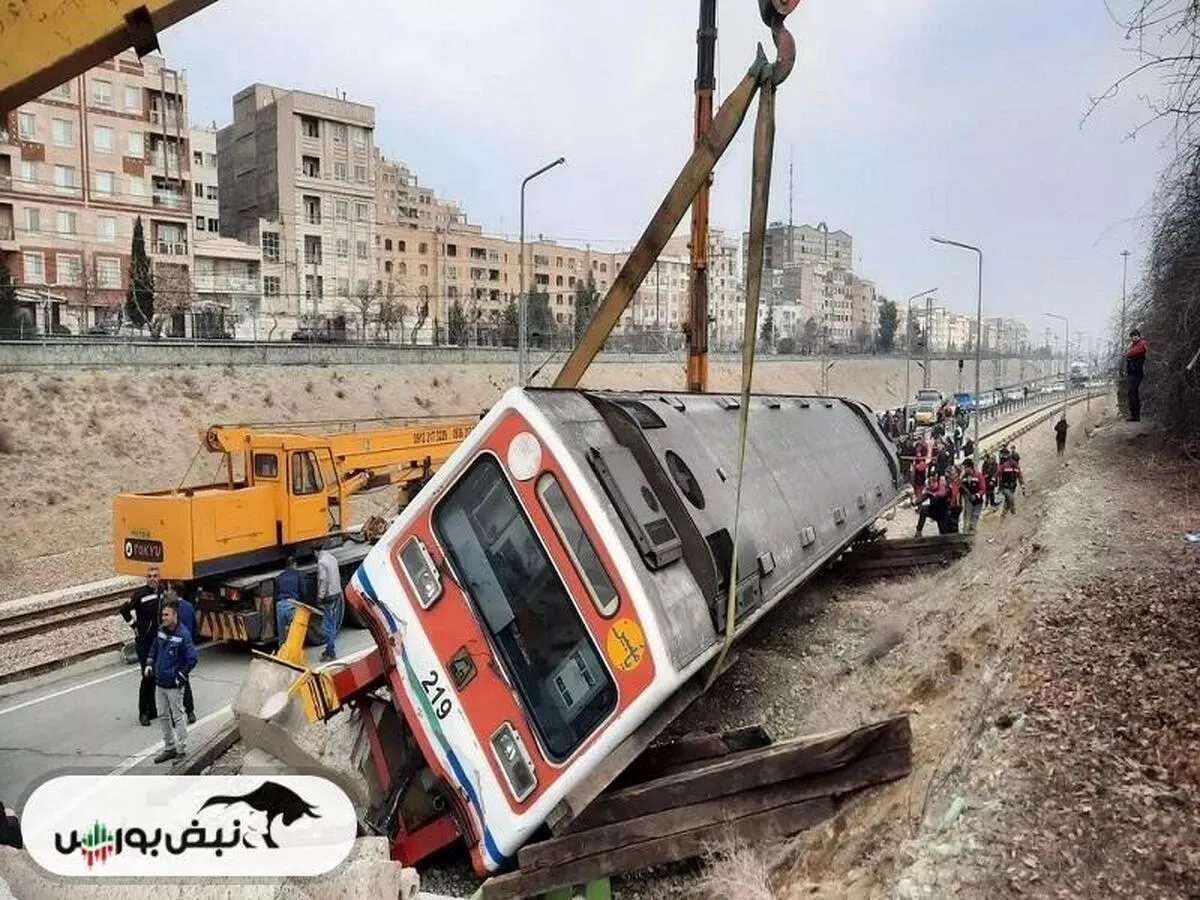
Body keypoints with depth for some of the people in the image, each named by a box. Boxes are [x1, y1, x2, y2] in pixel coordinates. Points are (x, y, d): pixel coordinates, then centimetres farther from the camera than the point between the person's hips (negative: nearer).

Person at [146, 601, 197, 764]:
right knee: (164, 717, 16)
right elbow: (154, 648, 21)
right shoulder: (161, 631, 3)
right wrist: (150, 664, 8)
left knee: (177, 717, 1)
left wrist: (180, 676, -16)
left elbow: (192, 659, -18)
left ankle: (182, 751, 11)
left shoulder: (183, 634, -19)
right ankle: (169, 748, 29)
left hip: (174, 685, -7)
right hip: (160, 683, 7)